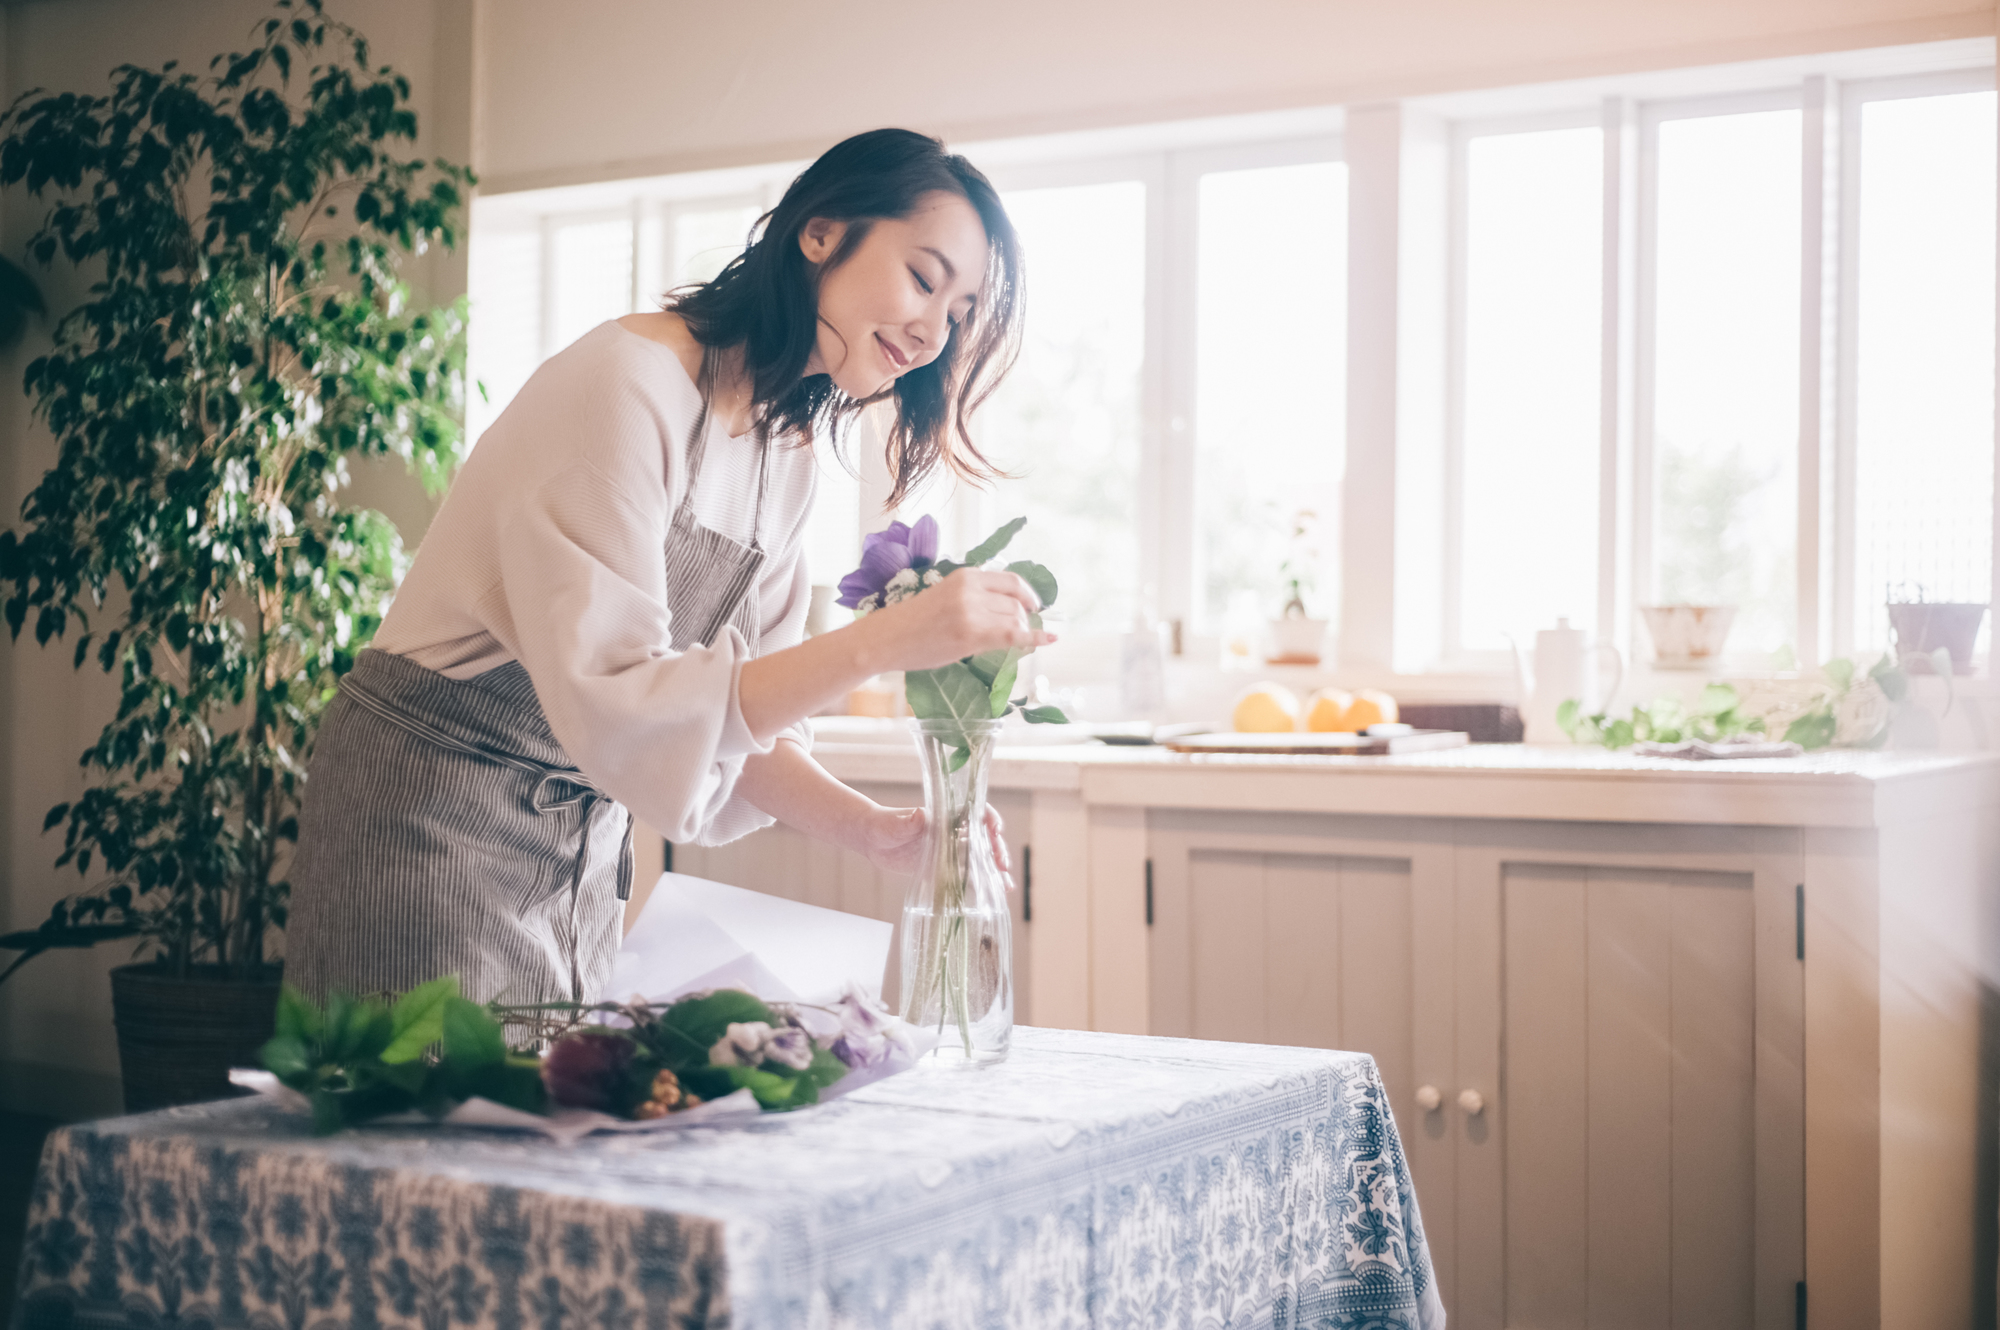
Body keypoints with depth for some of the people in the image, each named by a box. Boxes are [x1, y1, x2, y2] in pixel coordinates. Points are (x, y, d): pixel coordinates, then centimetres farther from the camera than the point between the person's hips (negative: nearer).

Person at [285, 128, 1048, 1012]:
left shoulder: (785, 459, 6)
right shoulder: (629, 382, -20)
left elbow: (738, 716, 4)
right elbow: (612, 701, -29)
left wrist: (874, 830, -12)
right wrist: (881, 643, -33)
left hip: (585, 840, 8)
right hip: (435, 818, -8)